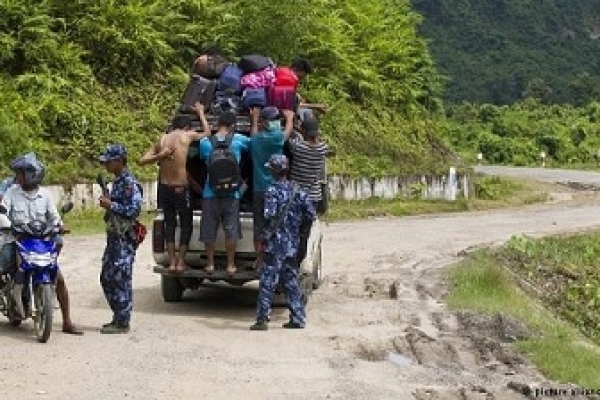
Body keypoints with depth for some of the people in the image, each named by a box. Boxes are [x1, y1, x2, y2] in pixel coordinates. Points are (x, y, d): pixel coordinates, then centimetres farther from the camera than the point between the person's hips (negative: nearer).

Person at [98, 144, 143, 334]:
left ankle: (122, 323, 1)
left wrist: (111, 205, -19)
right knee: (107, 278, 14)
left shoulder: (129, 183, -15)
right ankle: (118, 318, 23)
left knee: (121, 281, -5)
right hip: (114, 238, 11)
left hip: (125, 240, -11)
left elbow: (134, 210, -23)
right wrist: (108, 203, 14)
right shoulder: (118, 181, 17)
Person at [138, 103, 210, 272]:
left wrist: (160, 156, -5)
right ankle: (180, 261, 9)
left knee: (169, 224, 15)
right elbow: (207, 133, 15)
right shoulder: (187, 136, -5)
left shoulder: (162, 139, 6)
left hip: (164, 187, 4)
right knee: (186, 224, 10)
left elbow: (141, 161, 4)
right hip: (181, 188, -4)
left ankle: (172, 262, 13)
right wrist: (201, 112, 26)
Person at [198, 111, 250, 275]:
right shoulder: (239, 140, -5)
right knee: (231, 230, 6)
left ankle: (210, 264, 14)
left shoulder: (205, 142, -4)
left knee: (209, 230, 9)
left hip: (210, 193, 0)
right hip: (232, 193, 0)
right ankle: (231, 265, 8)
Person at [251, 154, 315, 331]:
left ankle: (262, 319, -6)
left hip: (276, 243, -6)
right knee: (291, 281, 13)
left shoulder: (273, 190, -12)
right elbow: (310, 214, 7)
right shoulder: (297, 191, 7)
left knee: (267, 282, -4)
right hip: (292, 245, 6)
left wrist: (264, 237, -9)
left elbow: (270, 216, -19)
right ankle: (298, 318, 14)